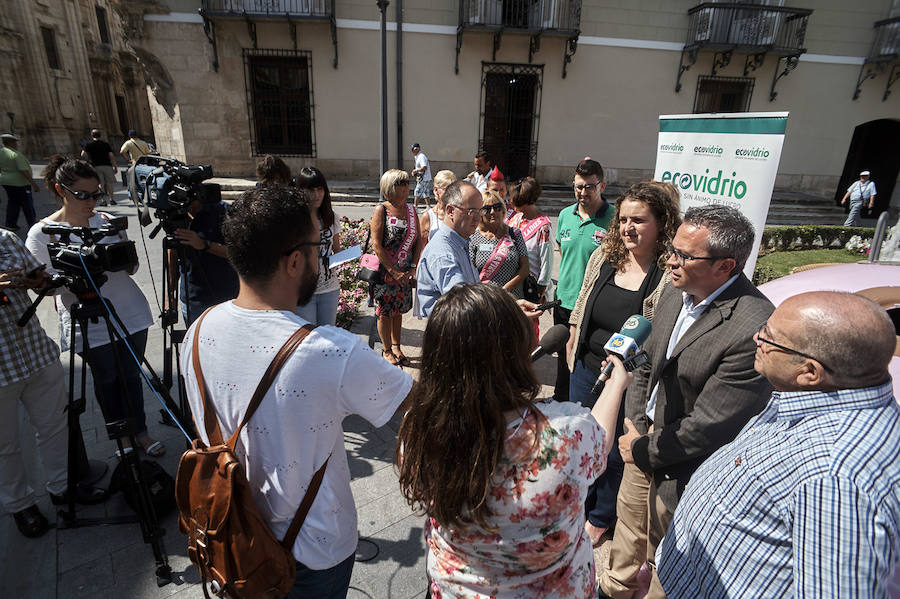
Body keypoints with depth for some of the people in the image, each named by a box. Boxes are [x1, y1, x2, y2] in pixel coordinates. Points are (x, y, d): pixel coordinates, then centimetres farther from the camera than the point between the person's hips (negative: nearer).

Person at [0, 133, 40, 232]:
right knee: (27, 203, 4)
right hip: (19, 183, -8)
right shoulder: (16, 154, -19)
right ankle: (33, 224, 13)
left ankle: (11, 224, 19)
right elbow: (24, 171, -24)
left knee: (12, 203, 16)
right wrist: (33, 184, -22)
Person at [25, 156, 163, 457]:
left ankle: (140, 431, 25)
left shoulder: (108, 222, 4)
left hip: (129, 313, 2)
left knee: (131, 375, 10)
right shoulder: (41, 234, -5)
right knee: (106, 379, 11)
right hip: (90, 324, -2)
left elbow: (132, 268, 8)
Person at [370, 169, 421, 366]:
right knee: (385, 311, 6)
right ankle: (387, 350, 22)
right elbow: (376, 245, -14)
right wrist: (393, 271, -17)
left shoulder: (411, 209, 7)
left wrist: (413, 266, -4)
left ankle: (396, 347, 31)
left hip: (405, 272, 5)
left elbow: (418, 241, 7)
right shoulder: (381, 210, -9)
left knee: (398, 309, 15)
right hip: (384, 270, -5)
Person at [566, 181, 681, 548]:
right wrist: (573, 344, 12)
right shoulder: (603, 257, -3)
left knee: (615, 452, 17)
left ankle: (601, 519, 45)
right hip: (585, 369, 5)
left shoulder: (672, 275, -20)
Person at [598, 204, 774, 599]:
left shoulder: (754, 329, -30)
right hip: (645, 435, 7)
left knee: (663, 555, 18)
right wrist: (635, 423, -3)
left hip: (682, 468, -7)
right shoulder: (675, 293, -6)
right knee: (629, 518, 29)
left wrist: (644, 449, -14)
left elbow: (710, 425, -26)